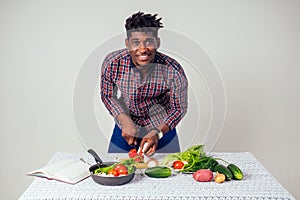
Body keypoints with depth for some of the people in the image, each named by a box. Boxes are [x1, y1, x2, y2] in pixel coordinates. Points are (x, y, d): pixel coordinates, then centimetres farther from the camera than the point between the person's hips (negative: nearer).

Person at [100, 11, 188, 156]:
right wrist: (125, 121, -21)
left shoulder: (173, 71, -28)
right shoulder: (112, 63, -24)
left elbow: (179, 108, -13)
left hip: (163, 130, -1)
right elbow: (107, 96, -7)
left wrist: (157, 133, -26)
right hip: (124, 132, 1)